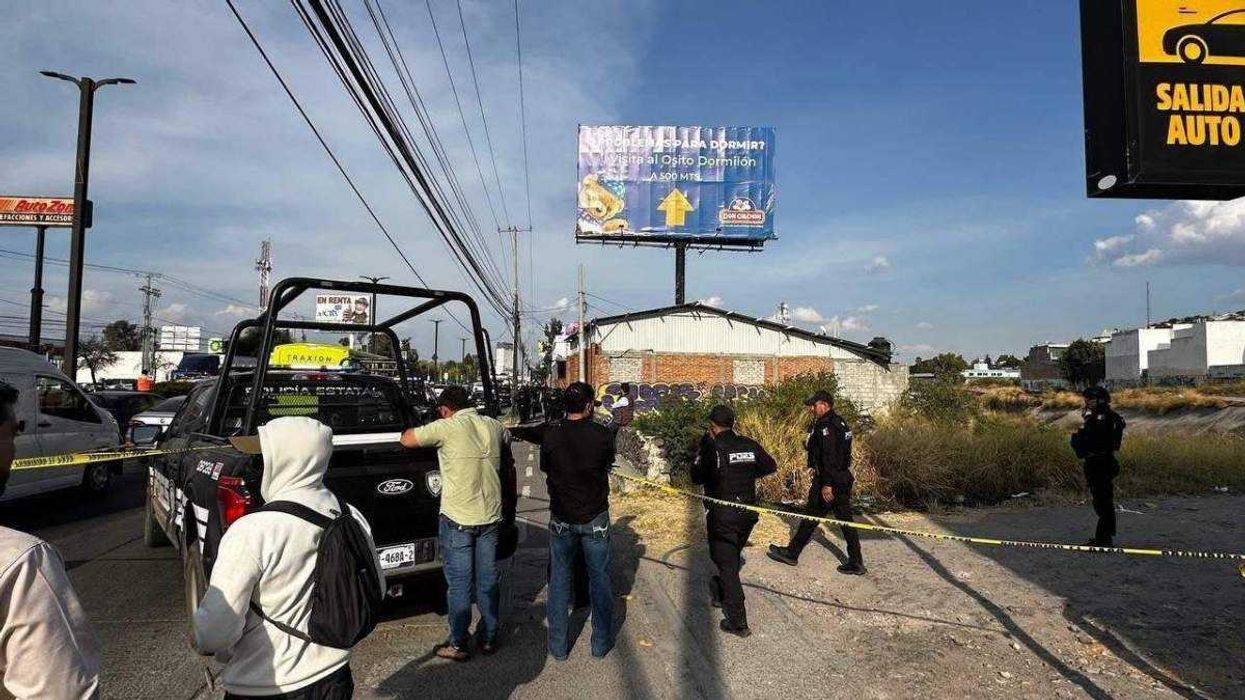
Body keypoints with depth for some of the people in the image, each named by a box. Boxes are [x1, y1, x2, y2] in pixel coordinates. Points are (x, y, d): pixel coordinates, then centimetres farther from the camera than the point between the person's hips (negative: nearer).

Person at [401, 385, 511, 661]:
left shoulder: (447, 427, -12)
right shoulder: (495, 426, 5)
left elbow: (406, 440, -3)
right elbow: (507, 464, 19)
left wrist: (424, 430, 16)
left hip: (458, 519, -5)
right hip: (491, 516, 5)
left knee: (460, 583, 5)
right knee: (487, 580, 13)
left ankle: (458, 645, 14)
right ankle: (488, 638, 24)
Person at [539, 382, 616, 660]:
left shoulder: (551, 434, -11)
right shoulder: (602, 434, -14)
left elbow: (545, 468, 4)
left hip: (561, 518, 1)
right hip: (595, 518, 0)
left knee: (559, 579, 13)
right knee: (599, 578, 14)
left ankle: (558, 646, 20)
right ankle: (601, 643, 23)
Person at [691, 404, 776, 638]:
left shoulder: (712, 448, -15)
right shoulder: (750, 445, 0)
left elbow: (697, 477, -6)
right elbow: (771, 466, 11)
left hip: (722, 516, -5)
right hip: (747, 514, 6)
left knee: (727, 565, 1)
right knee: (732, 558, 25)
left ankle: (738, 622, 1)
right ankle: (721, 593, 46)